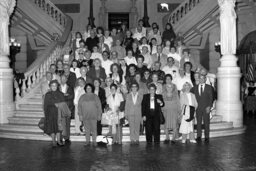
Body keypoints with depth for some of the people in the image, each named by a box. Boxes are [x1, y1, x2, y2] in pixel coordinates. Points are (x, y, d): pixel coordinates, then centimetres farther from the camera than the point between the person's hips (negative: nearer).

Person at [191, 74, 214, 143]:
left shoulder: (209, 87, 6)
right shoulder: (195, 87, 11)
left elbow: (211, 98, 3)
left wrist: (209, 106, -7)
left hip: (206, 108, -1)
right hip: (198, 108, 1)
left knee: (206, 123, 0)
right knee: (198, 122, -1)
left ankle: (206, 137, 7)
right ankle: (199, 137, 4)